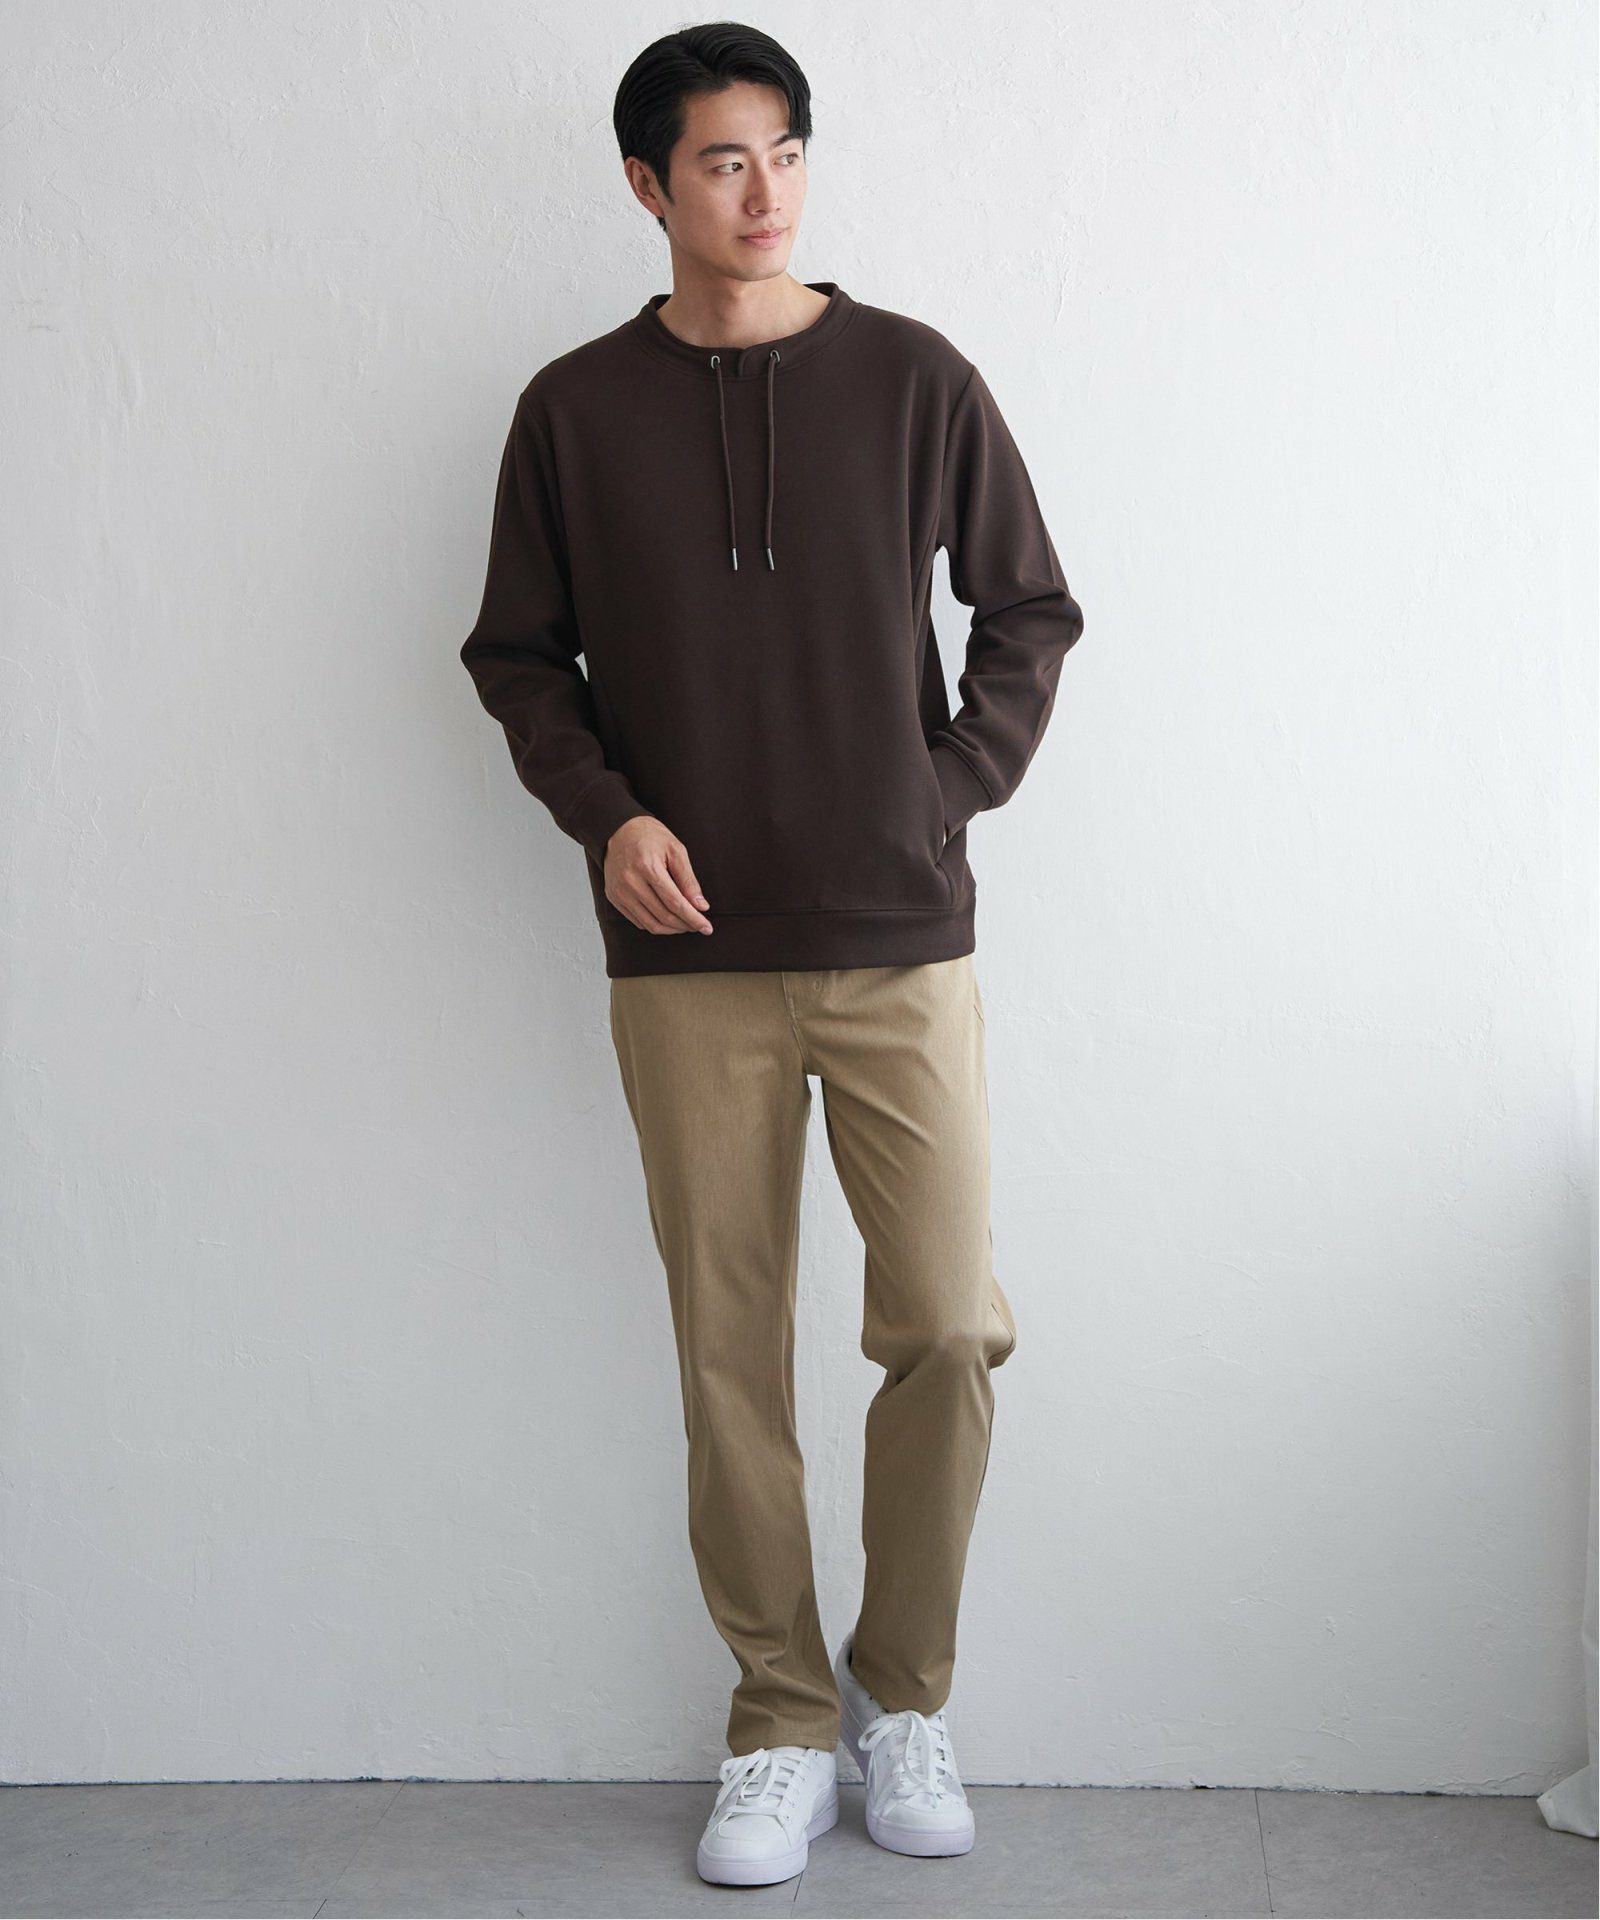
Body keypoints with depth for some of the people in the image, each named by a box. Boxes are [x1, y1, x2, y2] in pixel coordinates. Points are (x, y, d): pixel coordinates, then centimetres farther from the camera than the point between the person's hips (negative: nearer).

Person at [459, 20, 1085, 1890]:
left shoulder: (914, 378, 3)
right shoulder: (574, 408, 4)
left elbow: (1028, 613, 11)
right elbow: (517, 655, 11)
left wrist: (952, 792, 0)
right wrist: (603, 813, -4)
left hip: (904, 943, 0)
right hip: (688, 958, 1)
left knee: (948, 1329, -2)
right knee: (730, 1355, 4)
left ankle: (903, 1687, 20)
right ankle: (783, 1724, 19)